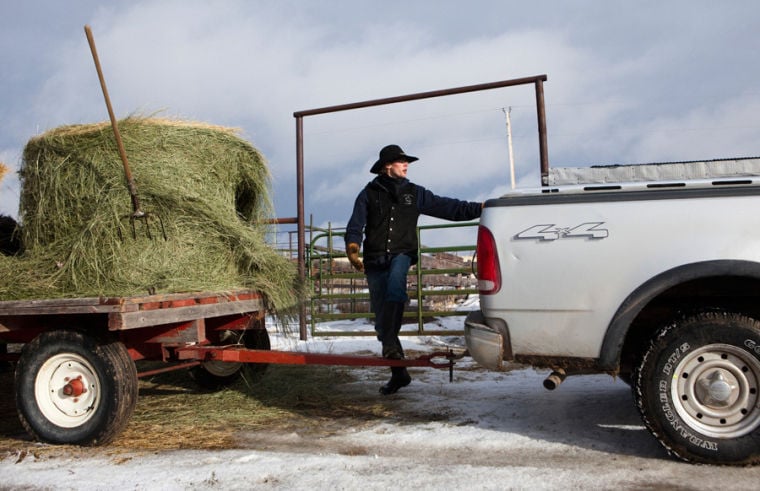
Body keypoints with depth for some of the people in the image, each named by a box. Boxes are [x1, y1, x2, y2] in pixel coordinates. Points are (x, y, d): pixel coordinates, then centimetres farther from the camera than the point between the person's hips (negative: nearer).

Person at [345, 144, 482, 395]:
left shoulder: (414, 193, 12)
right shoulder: (369, 194, 9)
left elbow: (448, 207, 10)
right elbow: (355, 227, 3)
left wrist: (479, 208, -1)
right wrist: (353, 250, -16)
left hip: (402, 255, 0)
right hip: (375, 261, 1)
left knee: (395, 282, -37)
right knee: (381, 319, 0)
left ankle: (390, 343, -40)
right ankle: (398, 373, 11)